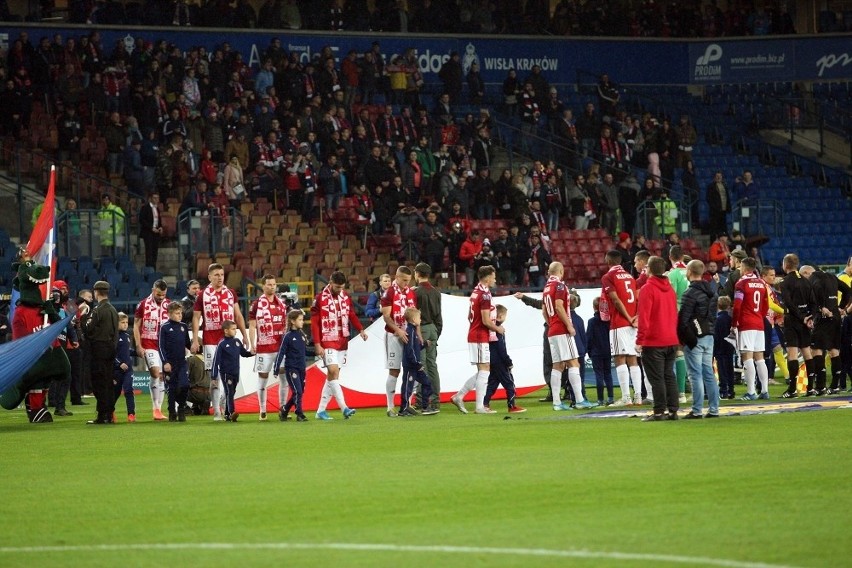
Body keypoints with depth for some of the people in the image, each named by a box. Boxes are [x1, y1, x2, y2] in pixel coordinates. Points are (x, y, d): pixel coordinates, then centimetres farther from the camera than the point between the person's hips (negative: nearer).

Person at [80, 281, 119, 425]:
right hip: (111, 347, 8)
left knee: (99, 382, -6)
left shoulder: (97, 310, -14)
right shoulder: (113, 310, 11)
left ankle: (102, 416, -8)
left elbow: (88, 329, -13)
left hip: (99, 349, -8)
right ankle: (109, 415, 13)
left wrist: (83, 316, -2)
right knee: (108, 382, 11)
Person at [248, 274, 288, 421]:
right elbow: (252, 326, -2)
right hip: (264, 347, -3)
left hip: (281, 346, 3)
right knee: (263, 377, 1)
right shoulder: (257, 304, -1)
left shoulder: (282, 303, 11)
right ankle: (262, 411, 6)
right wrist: (252, 344, -11)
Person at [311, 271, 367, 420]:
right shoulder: (320, 299, -7)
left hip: (342, 342, 6)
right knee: (333, 372, -17)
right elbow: (314, 323, -7)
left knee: (332, 376, 7)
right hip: (327, 343, -6)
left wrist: (361, 330, -2)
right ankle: (344, 408, -21)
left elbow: (351, 315, 16)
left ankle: (321, 410, 13)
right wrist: (317, 345, -12)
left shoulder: (346, 297, 8)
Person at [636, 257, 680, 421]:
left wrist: (639, 340, -12)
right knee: (669, 376, 10)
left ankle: (659, 412, -6)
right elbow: (674, 314, 15)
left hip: (653, 342, -7)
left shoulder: (648, 289, -11)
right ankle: (672, 411, 9)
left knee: (656, 378, -5)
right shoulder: (669, 288, 11)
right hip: (671, 340, 7)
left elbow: (644, 317, -15)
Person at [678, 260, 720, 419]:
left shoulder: (690, 293, -13)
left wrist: (681, 338, -5)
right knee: (709, 373, 10)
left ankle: (697, 411, -7)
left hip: (694, 338, -8)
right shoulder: (711, 292, 13)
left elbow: (683, 318, -14)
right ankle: (714, 409, 9)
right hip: (709, 336, 8)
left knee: (696, 375, -6)